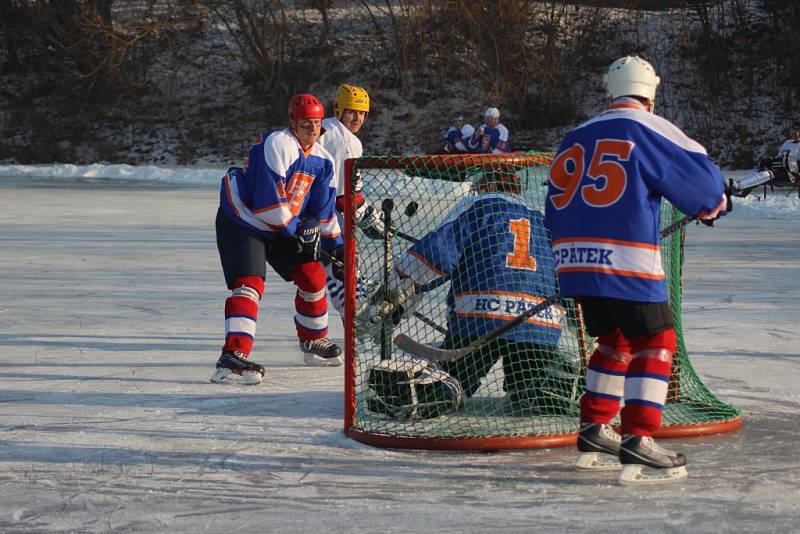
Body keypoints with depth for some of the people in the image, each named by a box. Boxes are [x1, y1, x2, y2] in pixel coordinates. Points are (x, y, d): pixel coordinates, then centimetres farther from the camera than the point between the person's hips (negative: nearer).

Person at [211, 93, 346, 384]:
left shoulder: (322, 160, 5)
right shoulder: (277, 145, -23)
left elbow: (323, 208, 11)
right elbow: (269, 199, -26)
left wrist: (337, 245, 6)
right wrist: (296, 228, -18)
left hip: (285, 228, 8)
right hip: (242, 221, -8)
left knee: (312, 274, 7)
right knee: (250, 284, -23)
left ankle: (313, 341, 29)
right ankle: (233, 356, -34)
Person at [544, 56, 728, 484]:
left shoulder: (575, 137, 18)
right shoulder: (646, 128, -2)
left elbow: (555, 208, 21)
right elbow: (698, 173, -1)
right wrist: (712, 204, 21)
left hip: (574, 257, 7)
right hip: (625, 259, -7)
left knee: (616, 339, 22)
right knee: (655, 341, 2)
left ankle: (593, 434, 22)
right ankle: (637, 445, -8)